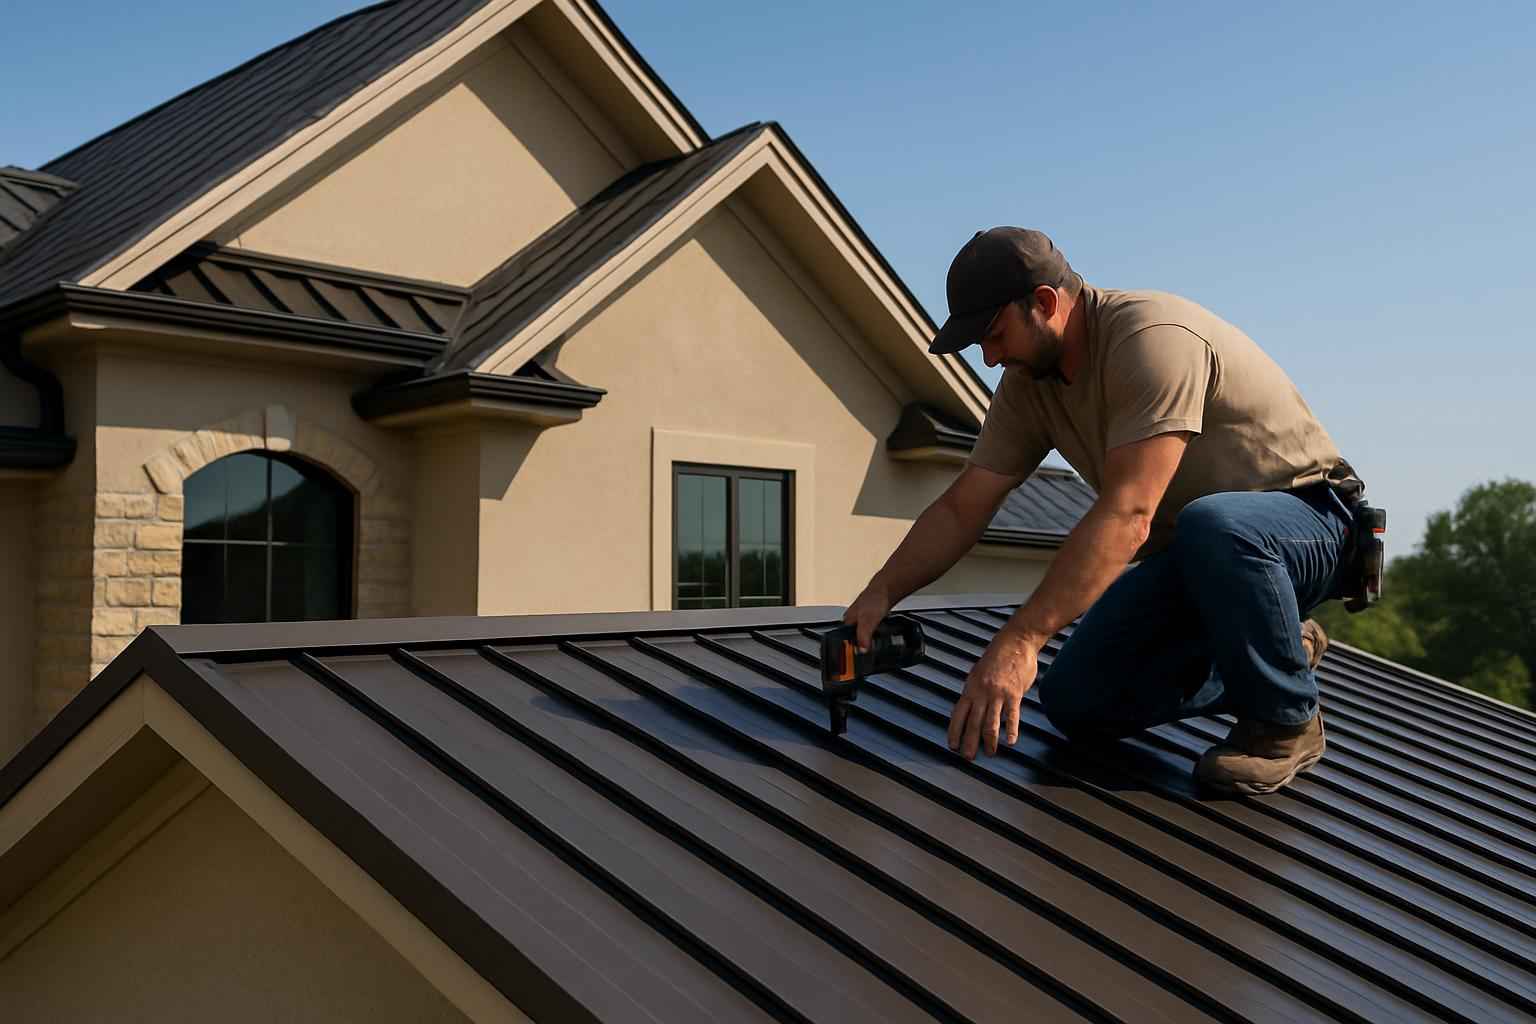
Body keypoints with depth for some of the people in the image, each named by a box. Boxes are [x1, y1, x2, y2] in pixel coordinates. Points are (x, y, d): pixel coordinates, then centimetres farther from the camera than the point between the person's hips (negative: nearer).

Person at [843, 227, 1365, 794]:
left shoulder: (1151, 338, -28)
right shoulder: (1027, 382, -1)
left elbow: (1127, 514, -38)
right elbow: (961, 509, 1)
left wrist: (1020, 638, -44)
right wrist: (881, 593, -15)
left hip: (1306, 521, -7)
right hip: (1190, 556, 8)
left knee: (1212, 524, -42)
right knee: (1075, 705, -4)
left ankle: (1285, 717, -13)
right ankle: (1283, 653, 15)